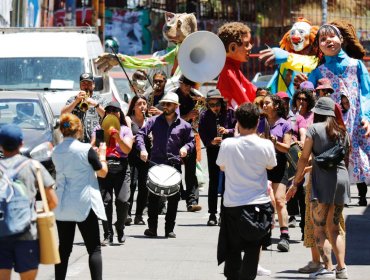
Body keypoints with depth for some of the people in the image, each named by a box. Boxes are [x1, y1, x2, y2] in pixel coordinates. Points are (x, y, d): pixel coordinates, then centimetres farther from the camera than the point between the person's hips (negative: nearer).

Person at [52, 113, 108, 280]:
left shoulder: (56, 152, 3)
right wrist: (101, 155, 15)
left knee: (64, 248, 10)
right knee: (94, 249, 0)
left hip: (62, 205, 5)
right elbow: (102, 172, -2)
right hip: (84, 204, -5)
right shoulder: (86, 149, -12)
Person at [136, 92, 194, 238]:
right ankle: (152, 228, 3)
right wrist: (142, 149, -16)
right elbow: (141, 134, 1)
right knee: (153, 197, -2)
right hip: (155, 163, 0)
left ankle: (169, 229, 10)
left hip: (174, 164, 1)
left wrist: (186, 148, -8)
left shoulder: (183, 125, 6)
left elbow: (191, 141, 14)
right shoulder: (155, 121, 5)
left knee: (174, 198, 2)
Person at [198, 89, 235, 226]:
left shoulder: (230, 113, -5)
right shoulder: (205, 116, -2)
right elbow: (202, 135, -4)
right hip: (213, 151, 1)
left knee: (227, 181, 0)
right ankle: (212, 214, 3)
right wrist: (211, 141, -23)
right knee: (213, 181, 0)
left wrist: (228, 131, -23)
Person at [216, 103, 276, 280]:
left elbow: (222, 167, 7)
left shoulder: (227, 144, -10)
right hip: (259, 204, -1)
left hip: (232, 204, 1)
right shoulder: (266, 145, -11)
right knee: (253, 248, 6)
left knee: (233, 249, 13)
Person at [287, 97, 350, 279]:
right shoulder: (342, 132, 14)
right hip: (342, 176, 5)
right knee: (334, 227, 14)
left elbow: (304, 159, -3)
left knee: (319, 228, -2)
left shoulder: (315, 129, -1)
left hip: (323, 178, -5)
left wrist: (295, 183, 3)